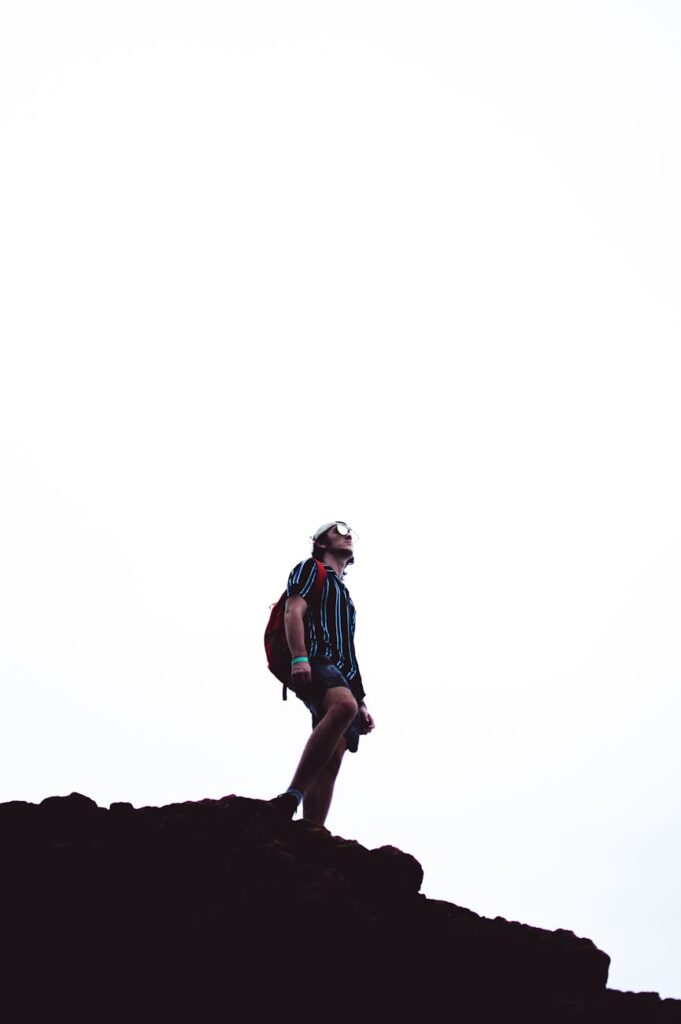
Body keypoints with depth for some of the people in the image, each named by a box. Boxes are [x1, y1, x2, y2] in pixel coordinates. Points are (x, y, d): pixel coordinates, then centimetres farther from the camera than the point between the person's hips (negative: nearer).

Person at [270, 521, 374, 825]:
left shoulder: (344, 594, 38)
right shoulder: (310, 569, 14)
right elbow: (293, 612, -4)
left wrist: (361, 703, 24)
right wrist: (298, 658, -22)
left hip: (342, 678, 8)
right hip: (315, 662, -8)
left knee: (332, 760, -8)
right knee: (343, 706, -38)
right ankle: (291, 798, -46)